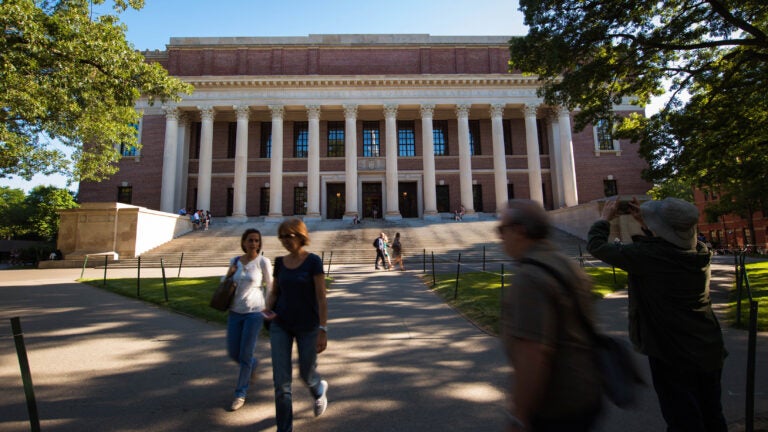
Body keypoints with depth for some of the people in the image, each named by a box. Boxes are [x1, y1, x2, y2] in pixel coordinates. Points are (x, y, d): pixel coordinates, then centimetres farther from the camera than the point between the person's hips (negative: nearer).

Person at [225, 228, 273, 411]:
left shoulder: (263, 261, -9)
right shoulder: (235, 261, 3)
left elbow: (270, 287, -2)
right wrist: (229, 273, -5)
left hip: (254, 312, -4)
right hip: (235, 312, 5)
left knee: (245, 354, 1)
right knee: (233, 353, 12)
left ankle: (241, 393, 23)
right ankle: (253, 364, 45)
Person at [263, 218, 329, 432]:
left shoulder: (313, 261, -13)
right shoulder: (280, 262, 1)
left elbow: (321, 297, -15)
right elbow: (274, 292, 11)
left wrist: (323, 329, -19)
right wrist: (269, 309, -9)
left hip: (307, 327, -3)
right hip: (280, 326, 4)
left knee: (306, 375, 15)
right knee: (281, 380, 0)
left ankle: (320, 389, 51)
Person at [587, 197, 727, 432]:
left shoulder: (647, 255, -26)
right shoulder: (701, 252, -5)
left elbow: (596, 246, -17)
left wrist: (604, 219, 0)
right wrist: (644, 223, 16)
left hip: (673, 357, -7)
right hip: (711, 353, 7)